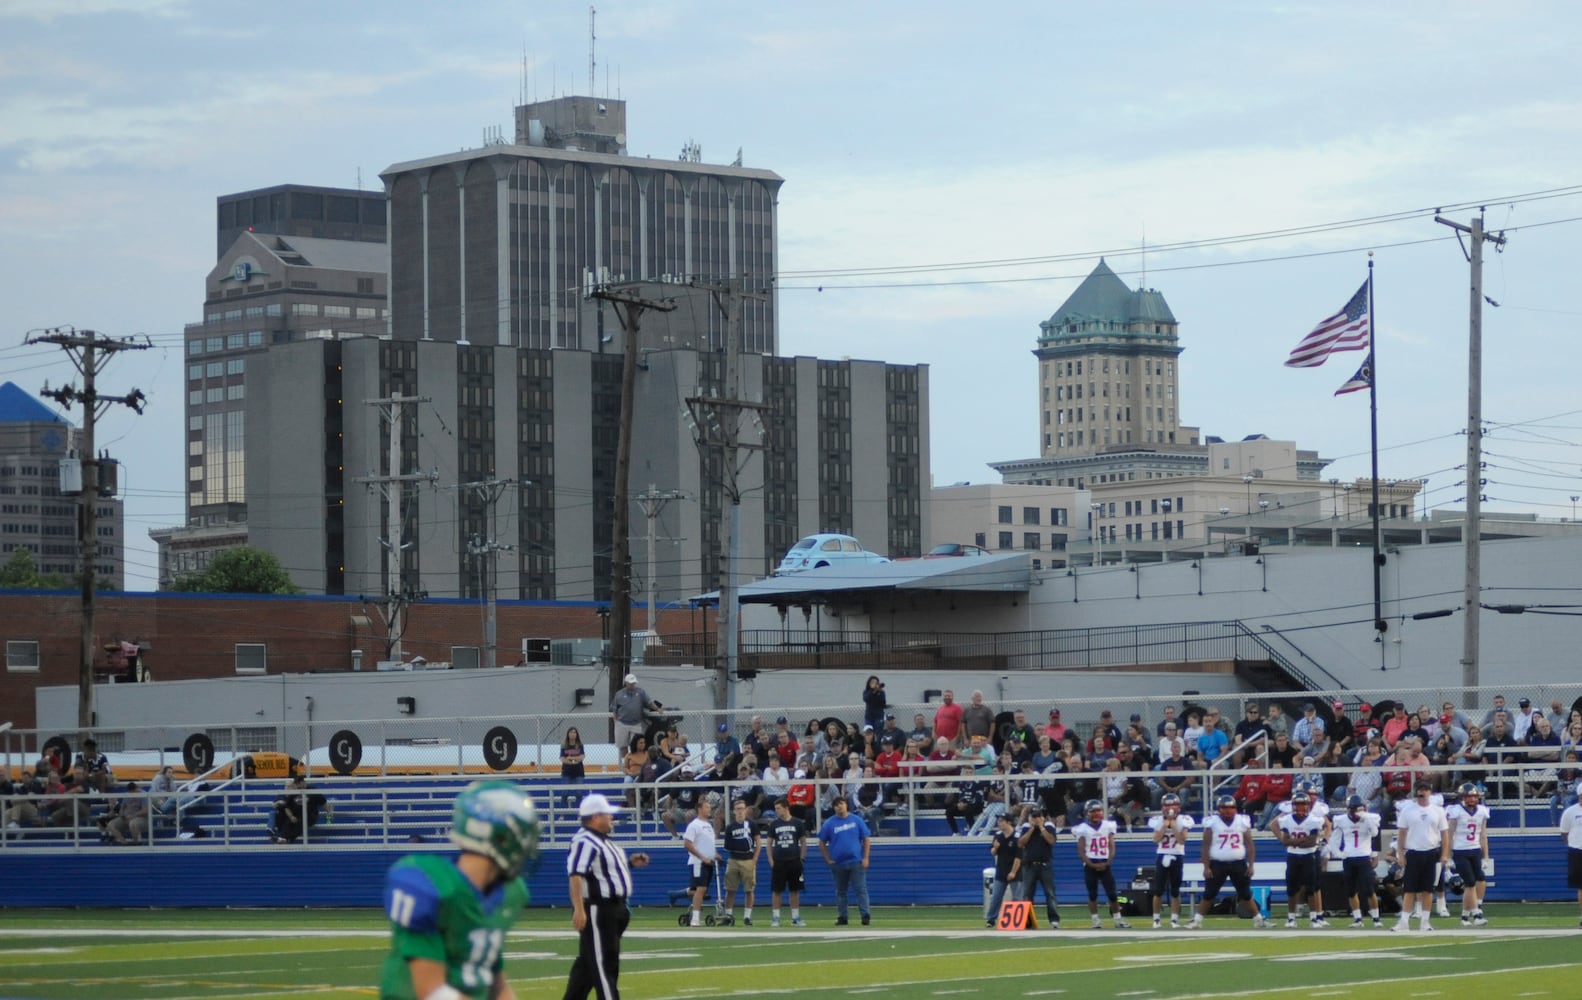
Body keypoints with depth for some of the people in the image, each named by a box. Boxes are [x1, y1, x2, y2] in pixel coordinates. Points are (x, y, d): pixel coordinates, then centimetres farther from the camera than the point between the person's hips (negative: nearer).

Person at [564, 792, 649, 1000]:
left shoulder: (603, 841, 17)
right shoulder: (584, 842, -16)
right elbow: (575, 876, -25)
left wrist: (630, 863, 14)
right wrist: (578, 909, -34)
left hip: (612, 909, 10)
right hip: (596, 910, -10)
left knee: (588, 961, 16)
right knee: (603, 962, -10)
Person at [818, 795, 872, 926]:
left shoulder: (857, 820, 1)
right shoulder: (829, 823, 2)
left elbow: (866, 839, 3)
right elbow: (822, 843, 8)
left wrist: (865, 858, -5)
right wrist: (828, 860, 1)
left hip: (856, 862, -2)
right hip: (838, 864, 2)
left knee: (861, 889, -7)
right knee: (840, 891, 8)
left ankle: (865, 915, -9)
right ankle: (842, 917, 14)